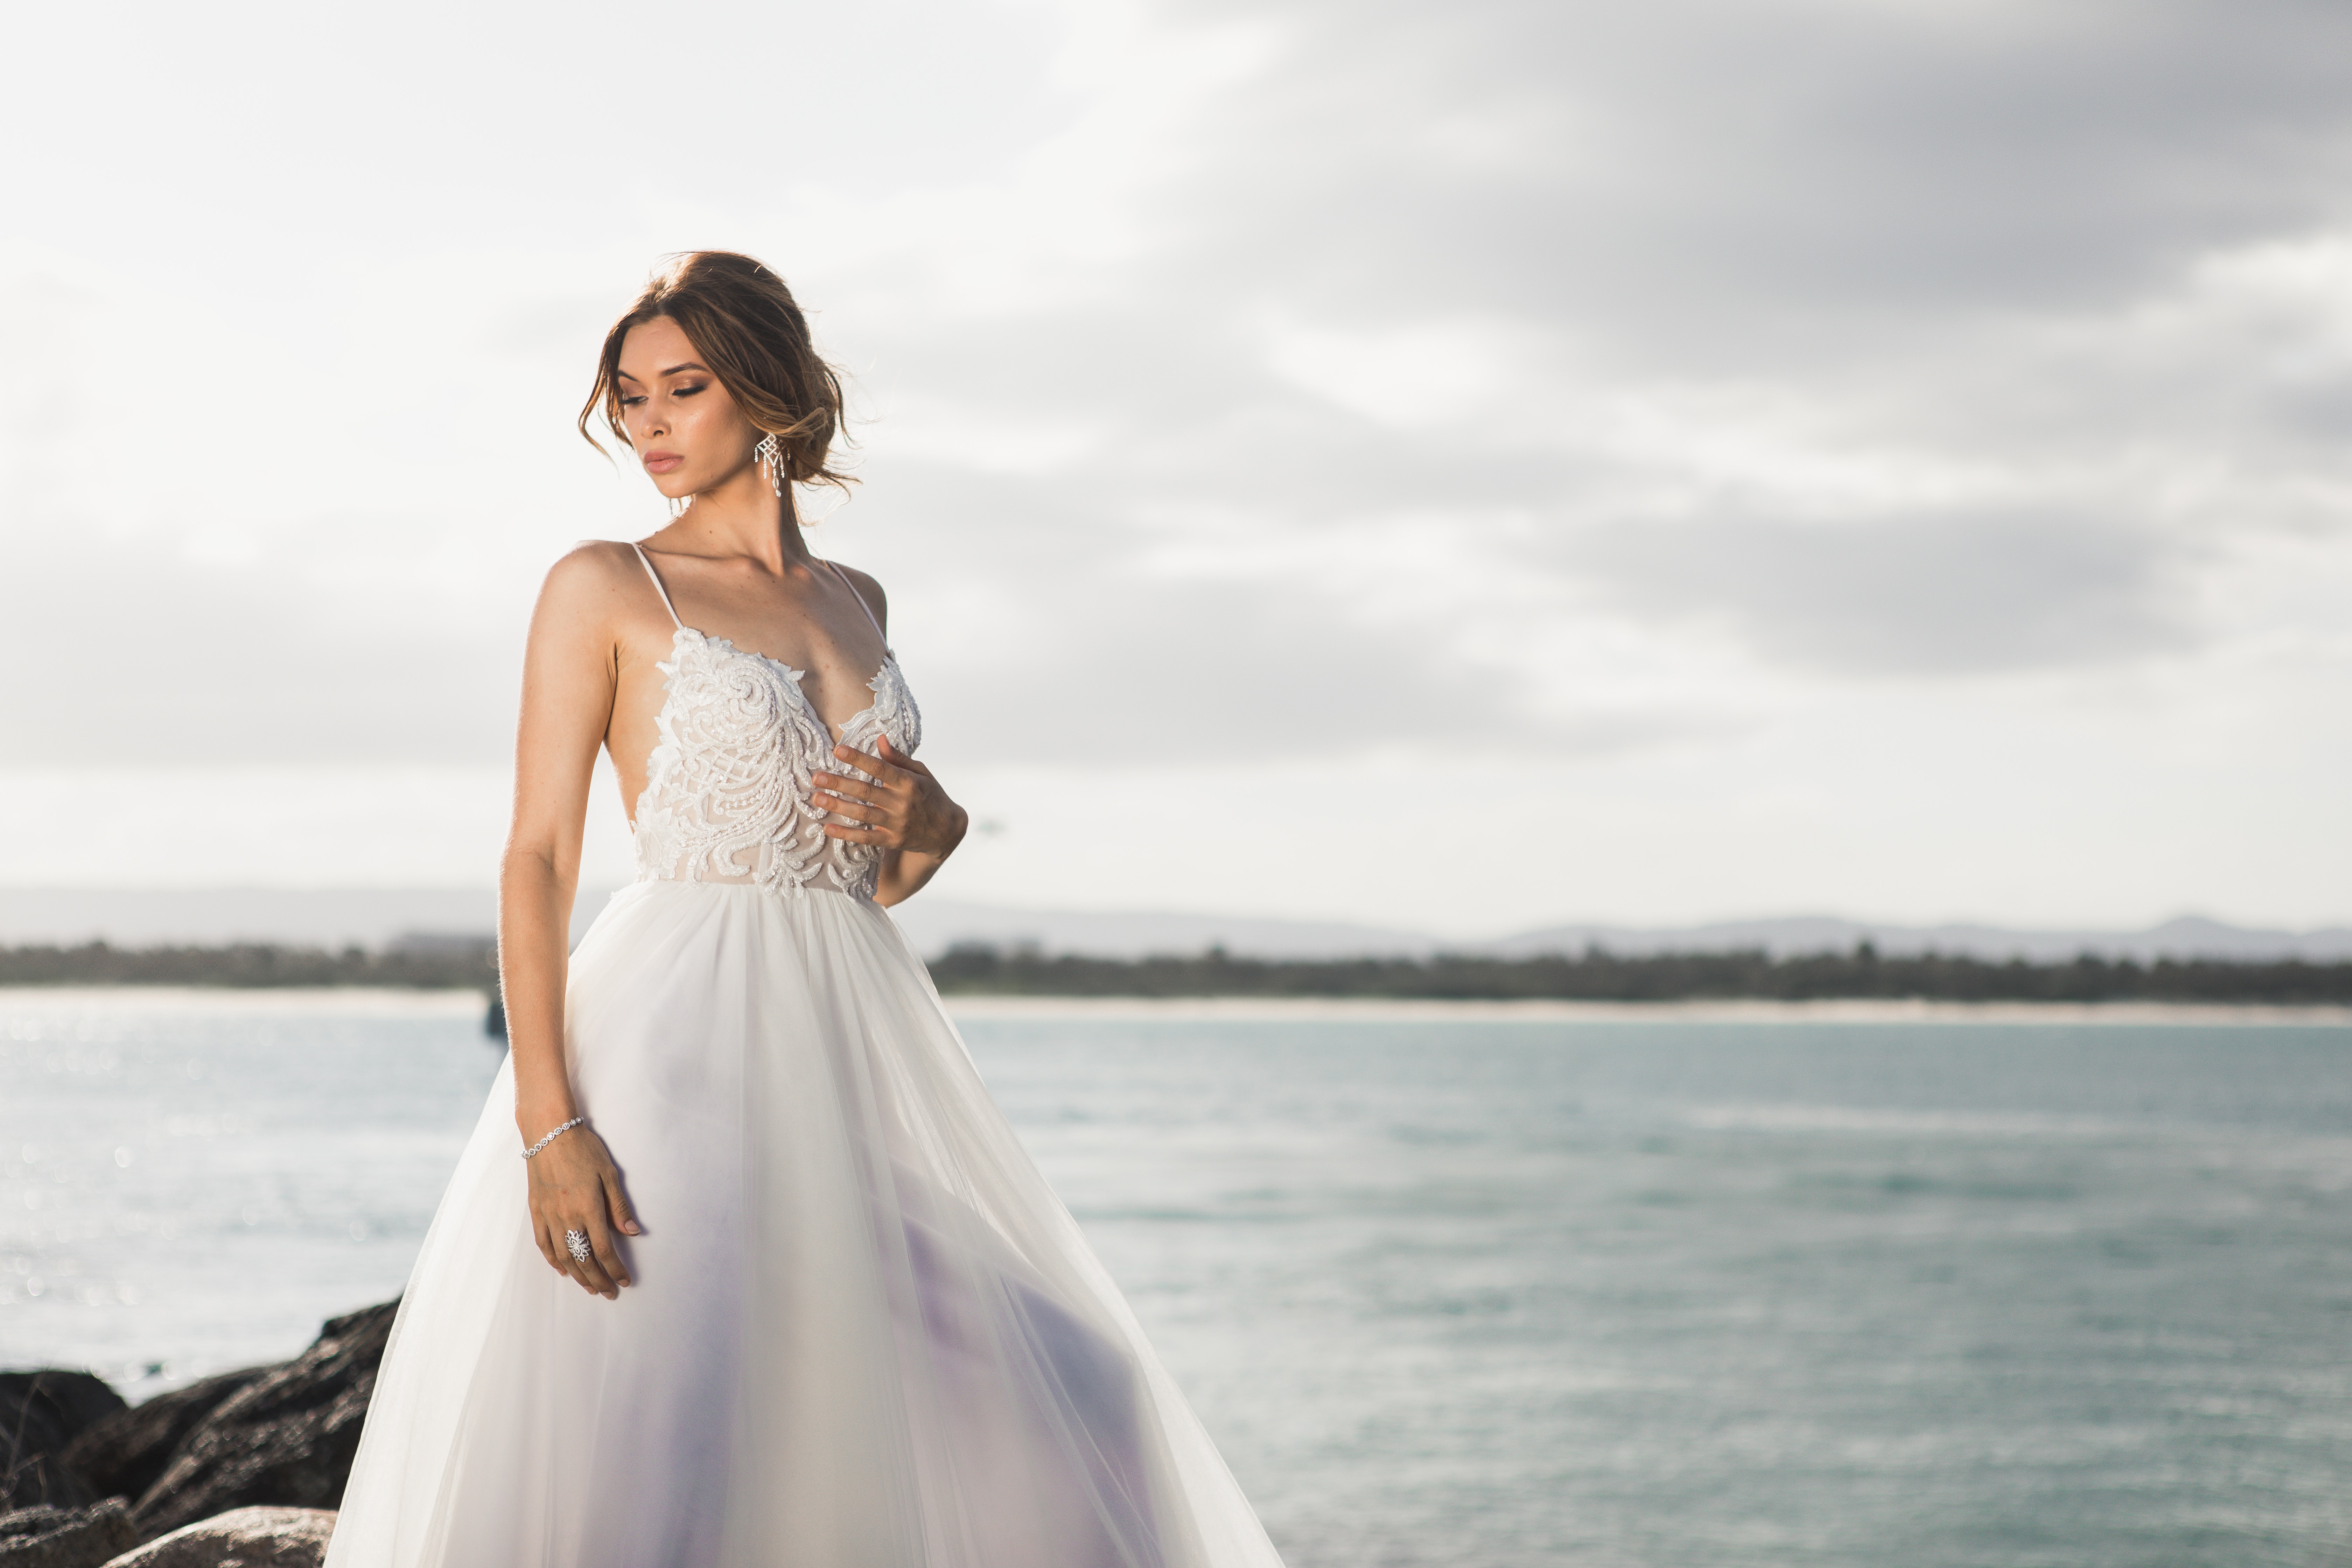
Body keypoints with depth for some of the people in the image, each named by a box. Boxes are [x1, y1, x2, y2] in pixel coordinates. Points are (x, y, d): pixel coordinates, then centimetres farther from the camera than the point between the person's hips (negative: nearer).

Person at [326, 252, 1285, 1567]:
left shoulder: (856, 603, 16)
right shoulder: (604, 590, 1)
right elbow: (539, 859, -6)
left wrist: (926, 821, -2)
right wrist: (549, 1122, -17)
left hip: (855, 1043, 5)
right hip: (683, 1037, -5)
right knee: (650, 1434, -13)